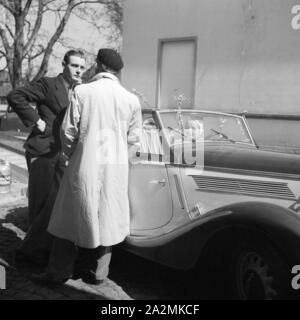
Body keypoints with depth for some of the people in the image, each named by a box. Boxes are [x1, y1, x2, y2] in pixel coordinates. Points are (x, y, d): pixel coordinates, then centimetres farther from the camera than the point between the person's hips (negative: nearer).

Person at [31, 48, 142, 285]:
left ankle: (59, 272, 20)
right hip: (117, 168, 3)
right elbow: (134, 142, 4)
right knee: (106, 219, 14)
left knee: (71, 216, 10)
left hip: (86, 165, -2)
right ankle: (96, 272, 25)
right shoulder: (131, 99, 2)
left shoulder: (82, 92, -6)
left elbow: (69, 131, -4)